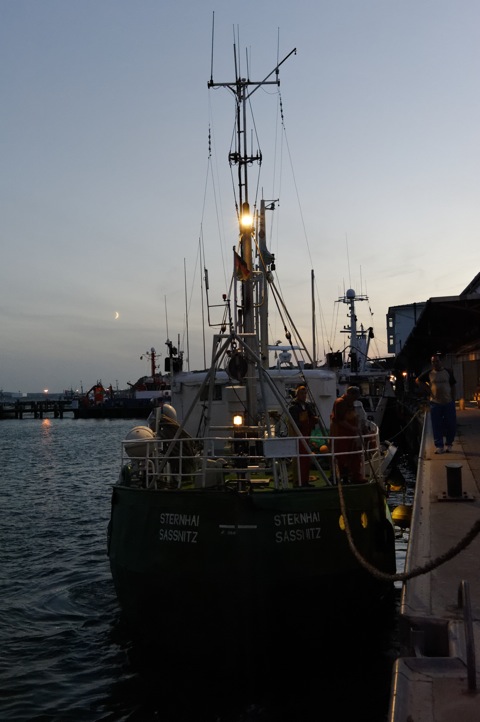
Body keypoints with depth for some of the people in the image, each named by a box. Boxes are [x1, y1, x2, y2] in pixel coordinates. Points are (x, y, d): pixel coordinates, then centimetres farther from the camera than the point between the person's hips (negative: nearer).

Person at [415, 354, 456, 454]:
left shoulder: (448, 372, 4)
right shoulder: (429, 373, 3)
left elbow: (453, 386, 8)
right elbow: (418, 380, 13)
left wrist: (453, 400, 3)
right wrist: (428, 389, 4)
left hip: (448, 403, 1)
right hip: (435, 403, 0)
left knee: (451, 425, 3)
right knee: (437, 426, 0)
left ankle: (448, 444, 19)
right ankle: (439, 446, 7)